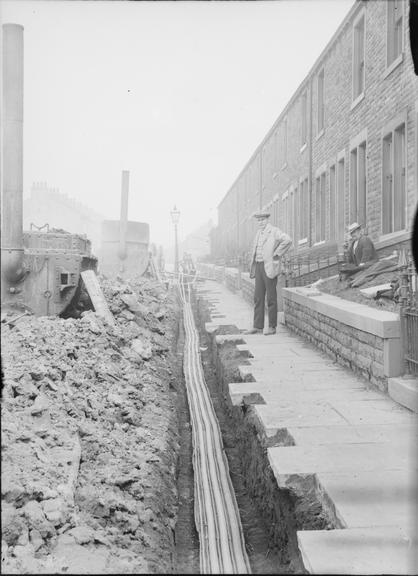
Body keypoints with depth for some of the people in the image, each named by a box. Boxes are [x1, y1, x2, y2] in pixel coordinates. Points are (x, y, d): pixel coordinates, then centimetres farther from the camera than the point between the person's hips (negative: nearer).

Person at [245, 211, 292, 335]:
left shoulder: (274, 231, -9)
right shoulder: (259, 233, 17)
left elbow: (287, 240, -25)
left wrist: (276, 254, -18)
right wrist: (253, 268, 17)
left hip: (269, 267, -8)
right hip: (259, 266, 8)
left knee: (271, 298, -2)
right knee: (258, 297, 6)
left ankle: (272, 327, 4)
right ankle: (258, 326, 10)